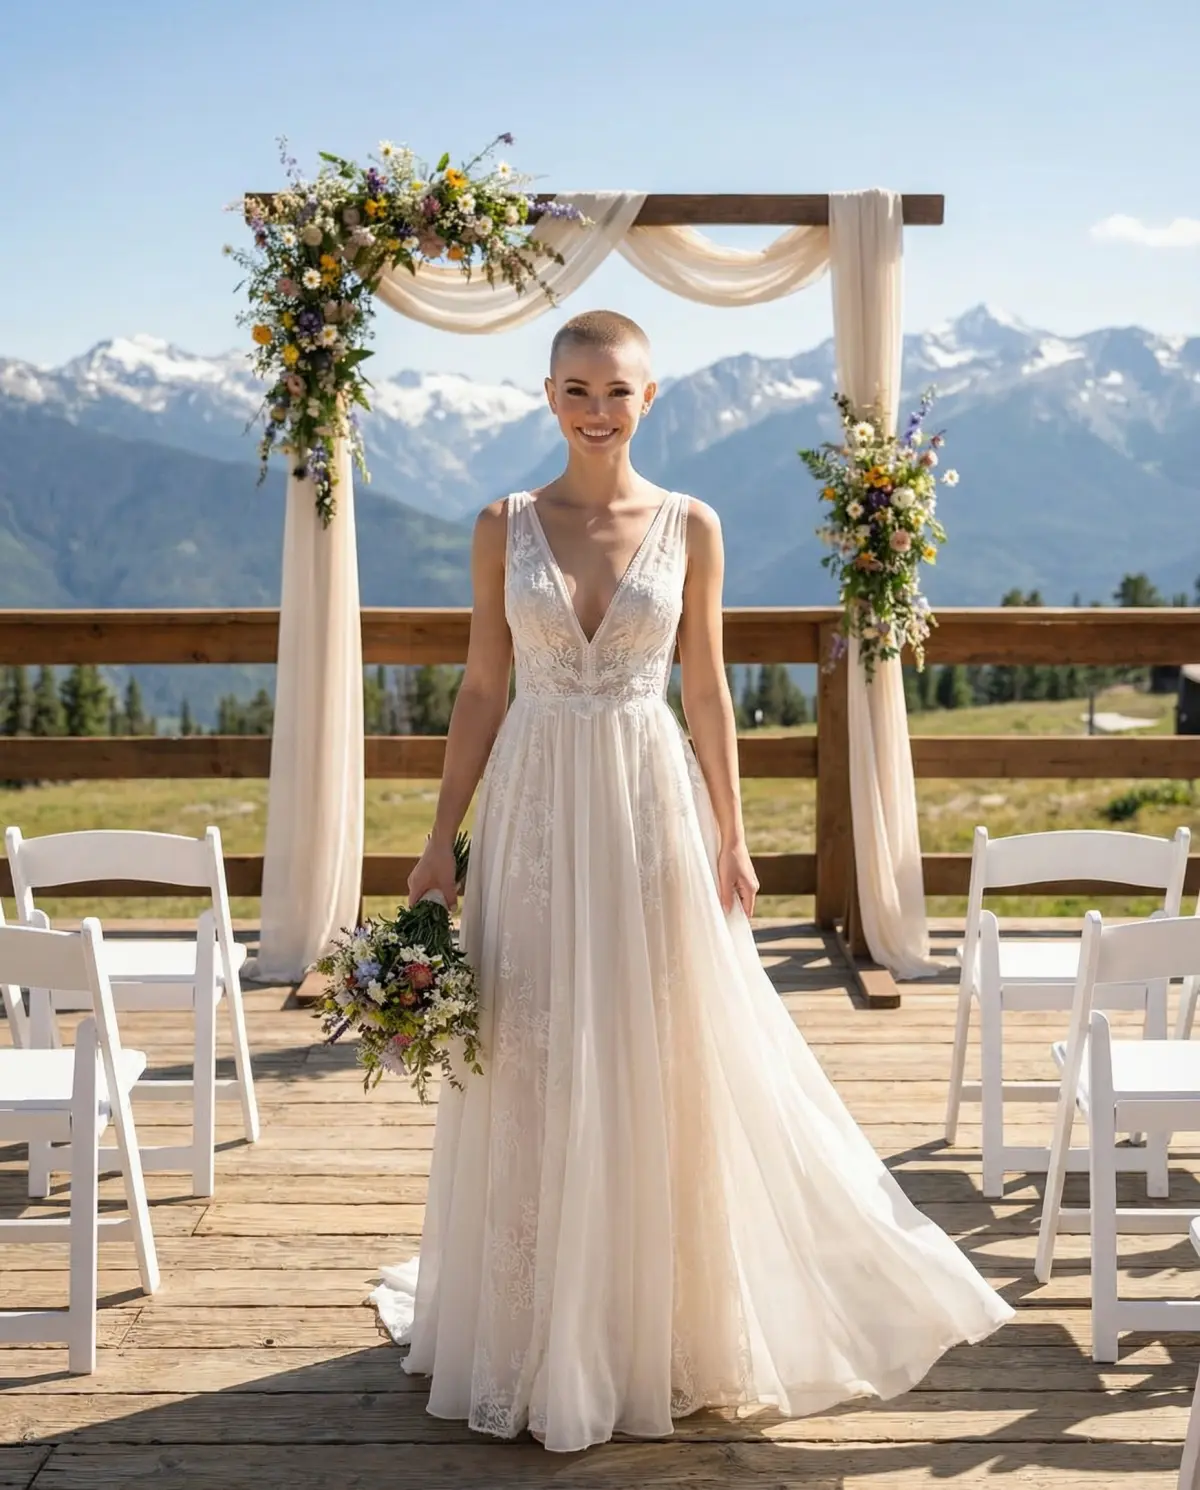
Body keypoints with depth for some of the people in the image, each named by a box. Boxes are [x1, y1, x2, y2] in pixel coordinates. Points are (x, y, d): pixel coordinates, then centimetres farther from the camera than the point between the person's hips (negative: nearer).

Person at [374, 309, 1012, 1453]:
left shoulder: (690, 526, 2)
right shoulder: (505, 526, 3)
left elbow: (707, 690, 4)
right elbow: (482, 689, 5)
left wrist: (730, 839, 2)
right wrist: (441, 838, 2)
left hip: (649, 809, 0)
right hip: (533, 810, 1)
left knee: (660, 1069, 5)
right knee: (532, 1074, 6)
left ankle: (661, 1325, 24)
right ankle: (539, 1332, 22)